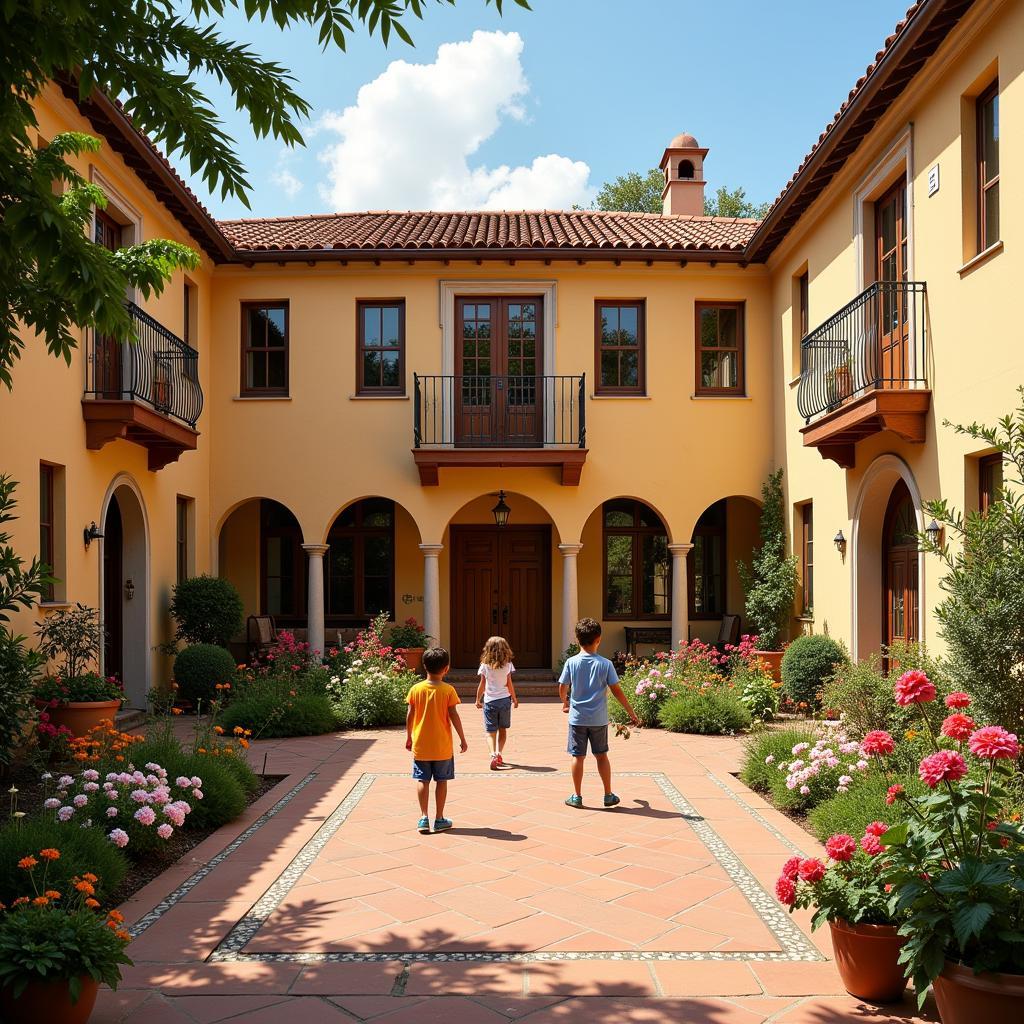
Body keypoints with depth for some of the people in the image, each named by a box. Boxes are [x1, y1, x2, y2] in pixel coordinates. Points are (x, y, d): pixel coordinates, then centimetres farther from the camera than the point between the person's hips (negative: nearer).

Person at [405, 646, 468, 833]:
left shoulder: (416, 689, -4)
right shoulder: (448, 690, -10)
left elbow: (410, 716, 0)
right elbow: (454, 716, -9)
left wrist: (409, 737, 13)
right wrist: (463, 740, 0)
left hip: (420, 745, 1)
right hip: (442, 747, -1)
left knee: (422, 780, 7)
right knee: (441, 781, 8)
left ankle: (424, 817, 2)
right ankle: (439, 819, 13)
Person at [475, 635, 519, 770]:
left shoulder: (485, 665, -5)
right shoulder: (507, 664, -4)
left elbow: (482, 685, -1)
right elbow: (509, 684, -1)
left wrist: (478, 700, 12)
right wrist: (515, 699, 12)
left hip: (489, 701, -1)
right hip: (504, 699, 1)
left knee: (490, 732, 1)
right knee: (503, 730, 18)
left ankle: (493, 755, -18)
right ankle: (499, 753, 10)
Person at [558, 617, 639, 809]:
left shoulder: (571, 662, -7)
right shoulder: (605, 664, -7)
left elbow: (562, 688, -1)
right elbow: (617, 691, -6)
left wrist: (565, 702, 21)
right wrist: (631, 712, 3)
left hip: (577, 718, 0)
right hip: (598, 719, 1)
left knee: (578, 757, 7)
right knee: (601, 756, 13)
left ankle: (576, 796, 13)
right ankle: (608, 795, 19)